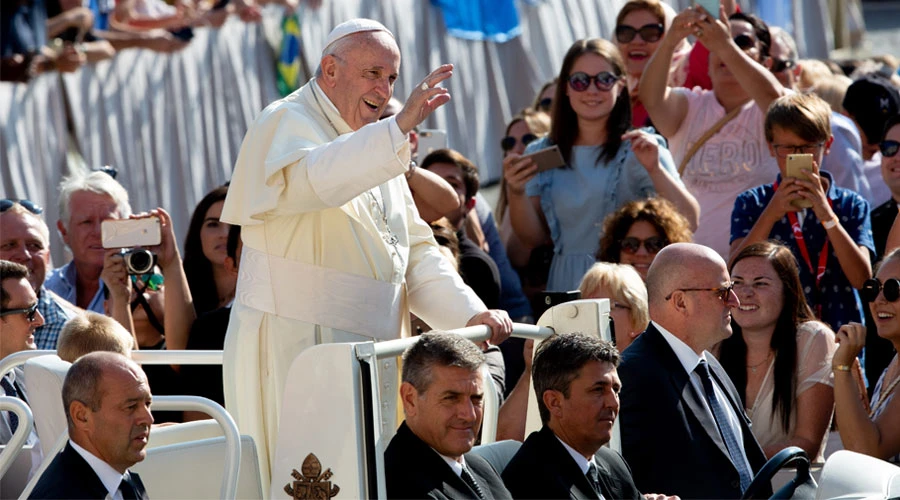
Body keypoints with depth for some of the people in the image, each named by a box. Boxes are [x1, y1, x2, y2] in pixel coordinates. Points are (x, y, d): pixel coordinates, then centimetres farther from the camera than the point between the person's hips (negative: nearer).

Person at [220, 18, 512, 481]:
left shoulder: (374, 146, 21)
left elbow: (415, 252, 19)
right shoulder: (284, 125, -5)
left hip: (370, 348, 8)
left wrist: (471, 313, 2)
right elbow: (312, 178, -31)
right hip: (297, 344, -8)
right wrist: (399, 127, -39)